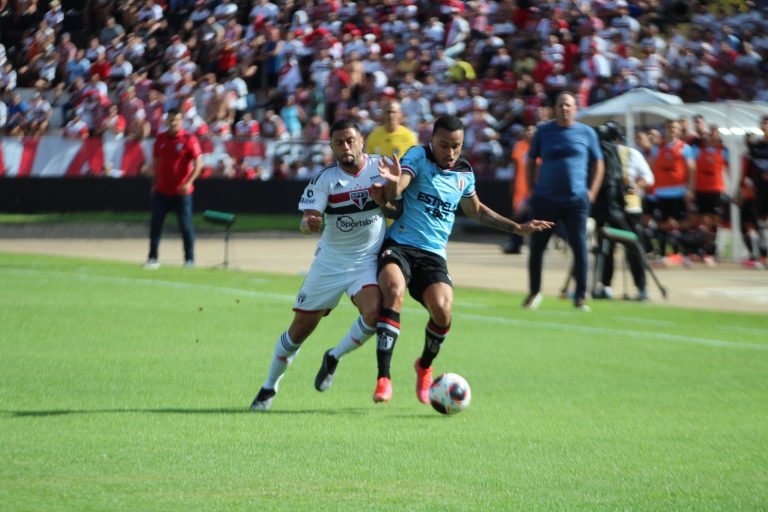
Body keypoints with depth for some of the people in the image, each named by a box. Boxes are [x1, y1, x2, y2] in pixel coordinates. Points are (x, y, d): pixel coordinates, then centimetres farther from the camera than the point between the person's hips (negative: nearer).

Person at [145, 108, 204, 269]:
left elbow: (198, 163, -12)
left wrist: (189, 182, -22)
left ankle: (189, 259, 8)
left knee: (185, 225, 0)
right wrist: (154, 184, 12)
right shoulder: (160, 138, 8)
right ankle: (153, 258, 7)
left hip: (181, 191, -4)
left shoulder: (189, 139, -7)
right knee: (155, 224, 1)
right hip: (161, 190, 4)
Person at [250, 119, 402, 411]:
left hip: (367, 261, 0)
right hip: (329, 263, 0)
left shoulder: (381, 167, -7)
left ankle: (333, 358, 0)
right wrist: (309, 223, -42)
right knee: (300, 329, 2)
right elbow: (307, 220, -18)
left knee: (374, 313, -27)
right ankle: (269, 387, 24)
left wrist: (384, 202, -21)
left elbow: (401, 212, 1)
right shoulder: (325, 178, -11)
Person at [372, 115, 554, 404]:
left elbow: (476, 211, 29)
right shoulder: (418, 157, -6)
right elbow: (392, 193, -22)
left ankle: (425, 367, 12)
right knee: (394, 291, -33)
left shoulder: (464, 173, 10)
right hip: (399, 245, -3)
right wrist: (394, 182, -47)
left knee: (442, 310, -21)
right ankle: (383, 378, -31)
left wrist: (518, 228, 26)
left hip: (433, 255, 4)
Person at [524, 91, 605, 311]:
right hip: (545, 200, 1)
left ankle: (580, 297, 4)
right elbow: (531, 161, 13)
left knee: (580, 248, -5)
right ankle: (534, 292, 18)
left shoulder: (586, 133, 5)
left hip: (576, 200, -1)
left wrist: (592, 192, 2)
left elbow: (597, 163, 12)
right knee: (537, 247, 2)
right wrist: (532, 189, 4)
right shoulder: (543, 131, 5)